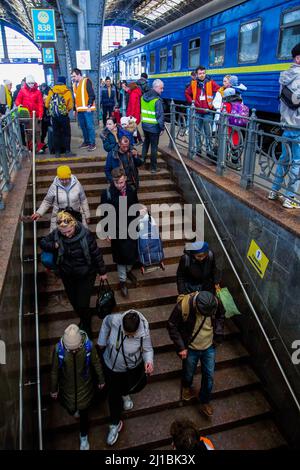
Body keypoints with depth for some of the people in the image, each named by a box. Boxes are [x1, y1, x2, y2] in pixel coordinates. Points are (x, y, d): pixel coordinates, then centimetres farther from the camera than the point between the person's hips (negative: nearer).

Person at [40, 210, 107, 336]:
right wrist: (53, 245, -22)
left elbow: (96, 254, -14)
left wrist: (102, 272, -3)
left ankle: (86, 328, 29)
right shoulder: (56, 234, -16)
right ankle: (83, 319, 51)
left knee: (83, 304, -1)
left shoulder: (85, 234, -26)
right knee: (73, 301, 21)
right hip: (67, 276, 4)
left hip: (86, 275, -4)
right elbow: (43, 242, 1)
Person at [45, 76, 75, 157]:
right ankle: (67, 151, 1)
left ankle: (57, 152, 10)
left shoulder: (51, 91, 4)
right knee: (66, 133, 5)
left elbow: (47, 104, 4)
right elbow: (70, 106, -4)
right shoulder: (67, 92, -2)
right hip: (64, 115, -3)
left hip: (53, 116, 3)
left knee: (56, 134, 9)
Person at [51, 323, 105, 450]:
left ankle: (84, 436, 48)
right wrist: (53, 389, 0)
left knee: (83, 412, 18)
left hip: (84, 385, 0)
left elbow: (96, 363, -11)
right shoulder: (59, 349, -30)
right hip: (67, 386, 1)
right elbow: (54, 370, -12)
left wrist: (101, 380, 2)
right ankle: (74, 409, 64)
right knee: (70, 408, 26)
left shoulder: (88, 346, -30)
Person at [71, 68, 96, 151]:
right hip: (79, 110, 8)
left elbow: (92, 94, -10)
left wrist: (89, 106, -16)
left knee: (89, 126, -8)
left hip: (87, 109, -7)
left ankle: (92, 143, -3)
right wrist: (75, 109, 19)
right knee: (83, 126, 11)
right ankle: (86, 142, 20)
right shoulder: (74, 84, 18)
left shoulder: (86, 81, -4)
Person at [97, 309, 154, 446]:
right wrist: (101, 341, -6)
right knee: (113, 395, 15)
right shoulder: (115, 319, -36)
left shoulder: (144, 332, -37)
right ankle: (115, 423, 44)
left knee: (126, 383, 31)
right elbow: (106, 322, -11)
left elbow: (147, 350, -20)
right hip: (111, 365, 1)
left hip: (132, 367, 0)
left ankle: (125, 395, 68)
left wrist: (148, 361, -42)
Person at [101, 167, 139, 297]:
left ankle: (129, 270, 47)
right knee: (121, 256, 10)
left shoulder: (132, 190, -9)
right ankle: (122, 280, 31)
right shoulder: (107, 193, -18)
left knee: (132, 252, 16)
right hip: (117, 230, -3)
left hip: (131, 228, 3)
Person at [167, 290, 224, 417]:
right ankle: (186, 386, 58)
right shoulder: (183, 306, -33)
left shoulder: (214, 302, -23)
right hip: (190, 349, -2)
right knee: (188, 373, 23)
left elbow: (220, 317, 1)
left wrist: (218, 333, -10)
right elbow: (171, 326, -18)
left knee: (209, 376, 15)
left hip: (209, 348, 2)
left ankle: (204, 403, 41)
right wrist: (181, 347, -17)